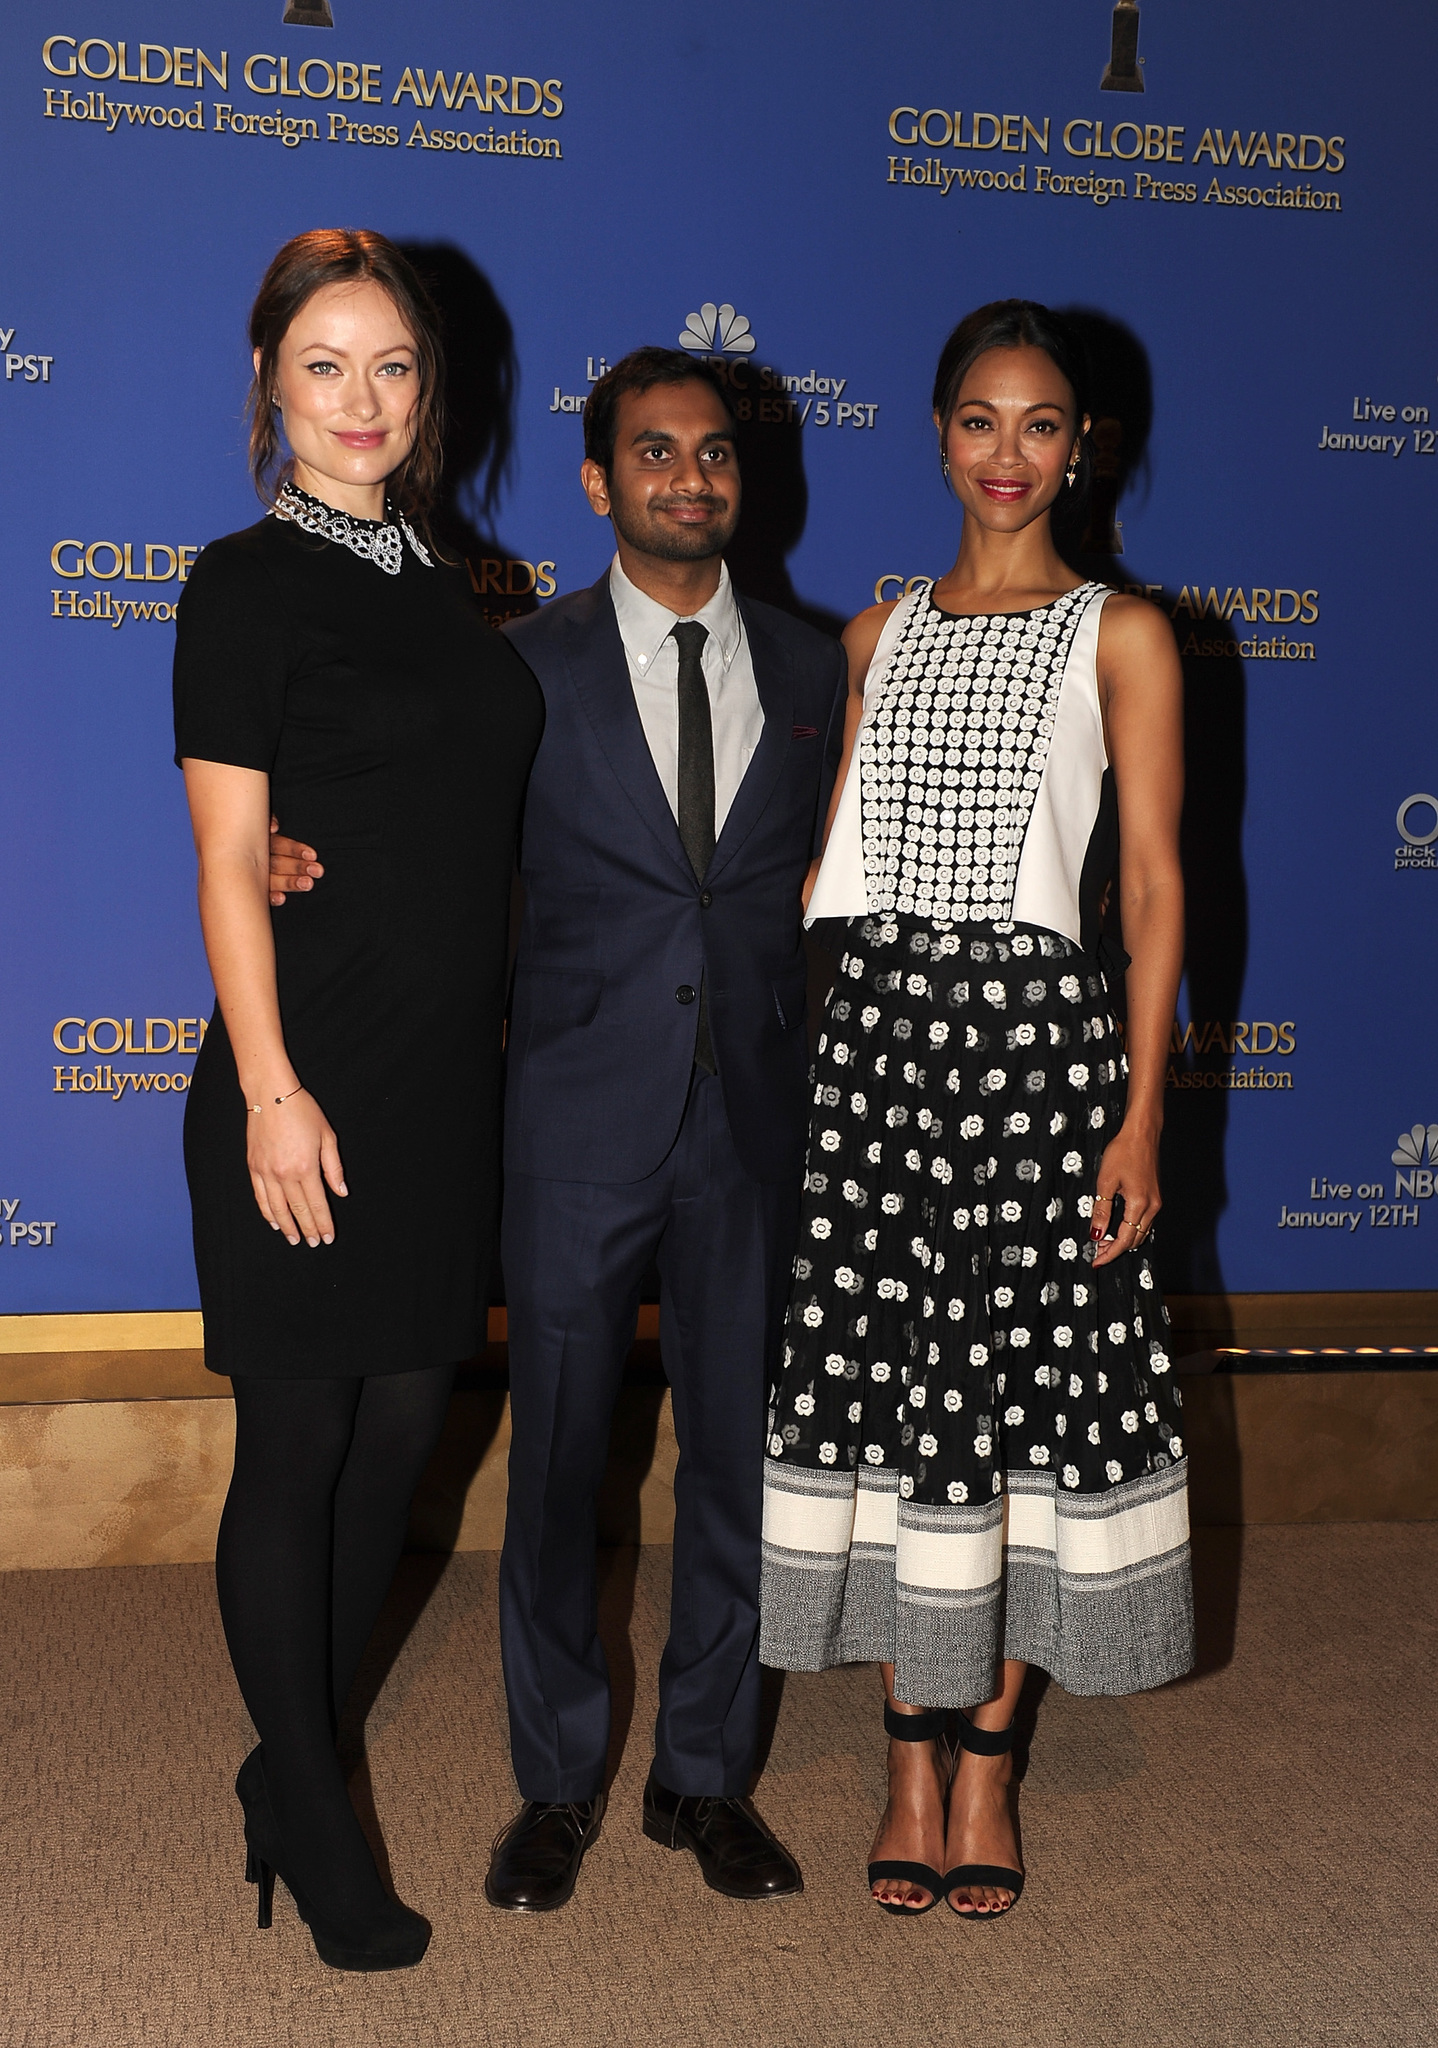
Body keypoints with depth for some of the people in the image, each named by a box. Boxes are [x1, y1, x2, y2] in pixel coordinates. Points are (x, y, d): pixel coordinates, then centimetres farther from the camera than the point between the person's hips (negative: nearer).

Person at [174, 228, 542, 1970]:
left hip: (449, 1084, 7)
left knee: (400, 1431, 12)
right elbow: (227, 858, -10)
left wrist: (497, 1041, 15)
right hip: (310, 1083, -7)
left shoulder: (439, 580, 14)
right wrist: (269, 1090, -17)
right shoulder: (248, 584, -5)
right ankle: (314, 1828, 19)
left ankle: (293, 1761, 30)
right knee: (296, 1447, 4)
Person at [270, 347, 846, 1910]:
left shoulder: (811, 671, 8)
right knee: (556, 1458, 7)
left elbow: (821, 885, 11)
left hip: (753, 1130, 2)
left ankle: (706, 1774, 29)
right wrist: (306, 860, -15)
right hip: (580, 1130, -2)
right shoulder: (527, 668, 1)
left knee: (737, 1454, 10)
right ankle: (558, 1784, 26)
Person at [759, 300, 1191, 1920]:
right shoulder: (880, 634, 14)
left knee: (1026, 1387, 3)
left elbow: (1153, 885, -1)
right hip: (881, 1027, 3)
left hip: (1040, 1030, -3)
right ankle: (913, 1759, 19)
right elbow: (835, 852, 14)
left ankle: (987, 1760, 19)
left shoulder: (1121, 636, 3)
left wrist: (1140, 1113, -7)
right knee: (882, 1382, 4)